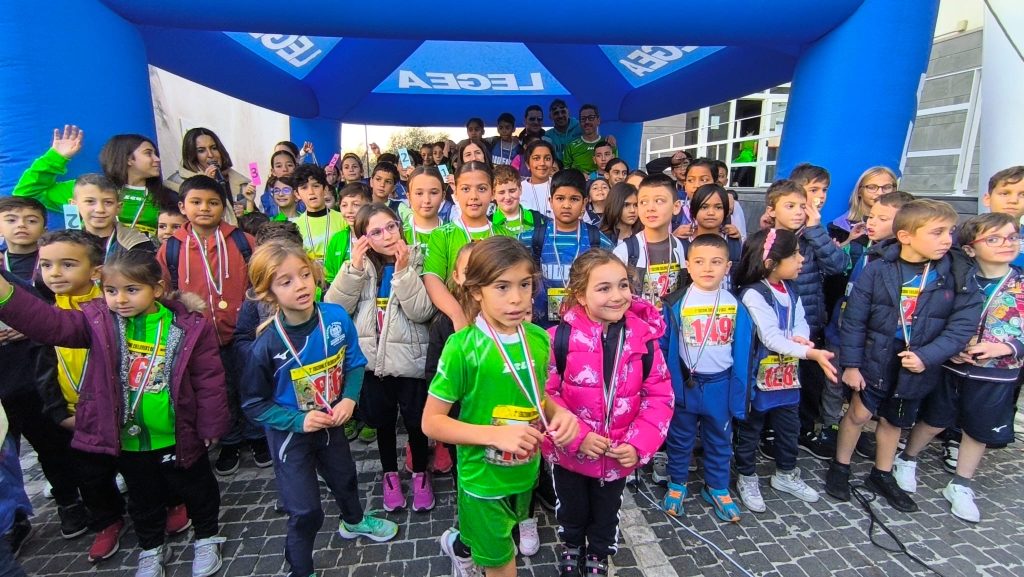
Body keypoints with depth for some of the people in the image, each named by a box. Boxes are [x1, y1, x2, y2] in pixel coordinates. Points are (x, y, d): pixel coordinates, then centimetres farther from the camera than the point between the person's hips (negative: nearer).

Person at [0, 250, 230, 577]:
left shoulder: (190, 327, -16)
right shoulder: (99, 321, -6)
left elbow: (209, 381, -12)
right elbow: (50, 324, -23)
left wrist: (211, 428, -8)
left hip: (178, 436, -3)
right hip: (126, 438, 3)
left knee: (195, 488, 18)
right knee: (143, 496, 25)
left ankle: (207, 538, 43)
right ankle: (152, 547, 49)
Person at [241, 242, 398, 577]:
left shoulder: (337, 317, -20)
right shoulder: (266, 345, -27)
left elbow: (355, 363, -5)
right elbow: (254, 404, -14)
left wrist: (349, 399, -20)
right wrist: (298, 421, -24)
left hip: (331, 422, 4)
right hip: (290, 434, -4)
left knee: (344, 477, 28)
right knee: (306, 511, 7)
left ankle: (354, 522, 61)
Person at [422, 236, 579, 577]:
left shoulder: (539, 339, -8)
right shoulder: (463, 347, -24)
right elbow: (431, 422, -19)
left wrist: (559, 414, -14)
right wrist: (497, 435, -29)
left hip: (526, 472, 6)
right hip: (483, 479, -5)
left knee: (491, 543, 31)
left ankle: (459, 543, 60)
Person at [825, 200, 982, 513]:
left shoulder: (957, 276, -8)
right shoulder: (878, 270, -14)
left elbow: (963, 326, -8)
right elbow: (854, 319, -11)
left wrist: (926, 356, -19)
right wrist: (850, 364, -11)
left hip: (918, 366, 3)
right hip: (875, 358, -2)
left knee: (893, 420, 19)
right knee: (859, 413, 6)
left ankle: (882, 476, 39)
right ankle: (839, 468, 28)